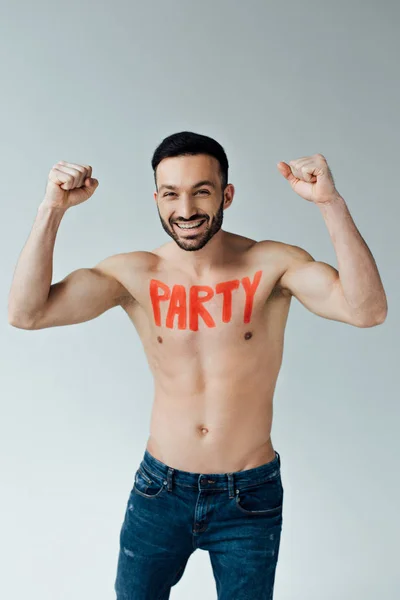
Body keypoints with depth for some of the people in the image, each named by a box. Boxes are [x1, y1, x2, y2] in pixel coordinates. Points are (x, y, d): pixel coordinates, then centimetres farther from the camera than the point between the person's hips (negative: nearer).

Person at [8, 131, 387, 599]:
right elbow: (26, 313, -18)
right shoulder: (134, 274, -9)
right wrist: (53, 208, -25)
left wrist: (330, 203, -34)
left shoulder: (271, 265, -13)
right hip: (161, 491, 2)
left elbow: (367, 310, -27)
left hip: (250, 497, -1)